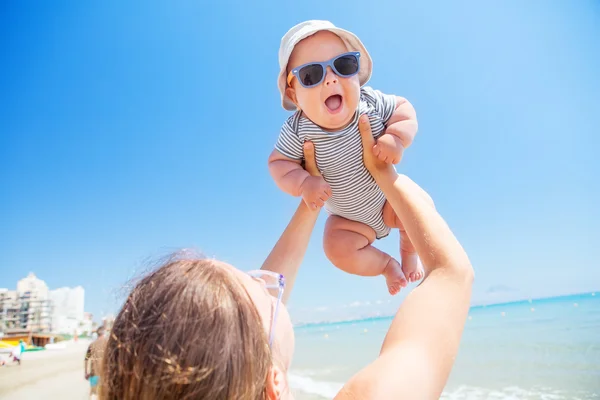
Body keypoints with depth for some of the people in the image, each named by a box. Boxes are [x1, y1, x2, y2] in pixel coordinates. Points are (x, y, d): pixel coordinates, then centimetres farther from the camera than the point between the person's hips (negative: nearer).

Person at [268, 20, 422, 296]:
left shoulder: (371, 102, -22)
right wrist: (303, 183, -35)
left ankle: (409, 253, 18)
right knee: (337, 248, -19)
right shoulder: (297, 131, -27)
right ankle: (386, 265, 15)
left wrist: (397, 137, -28)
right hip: (348, 218, -1)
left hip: (389, 199, 1)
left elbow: (403, 107, -8)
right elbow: (278, 162, -17)